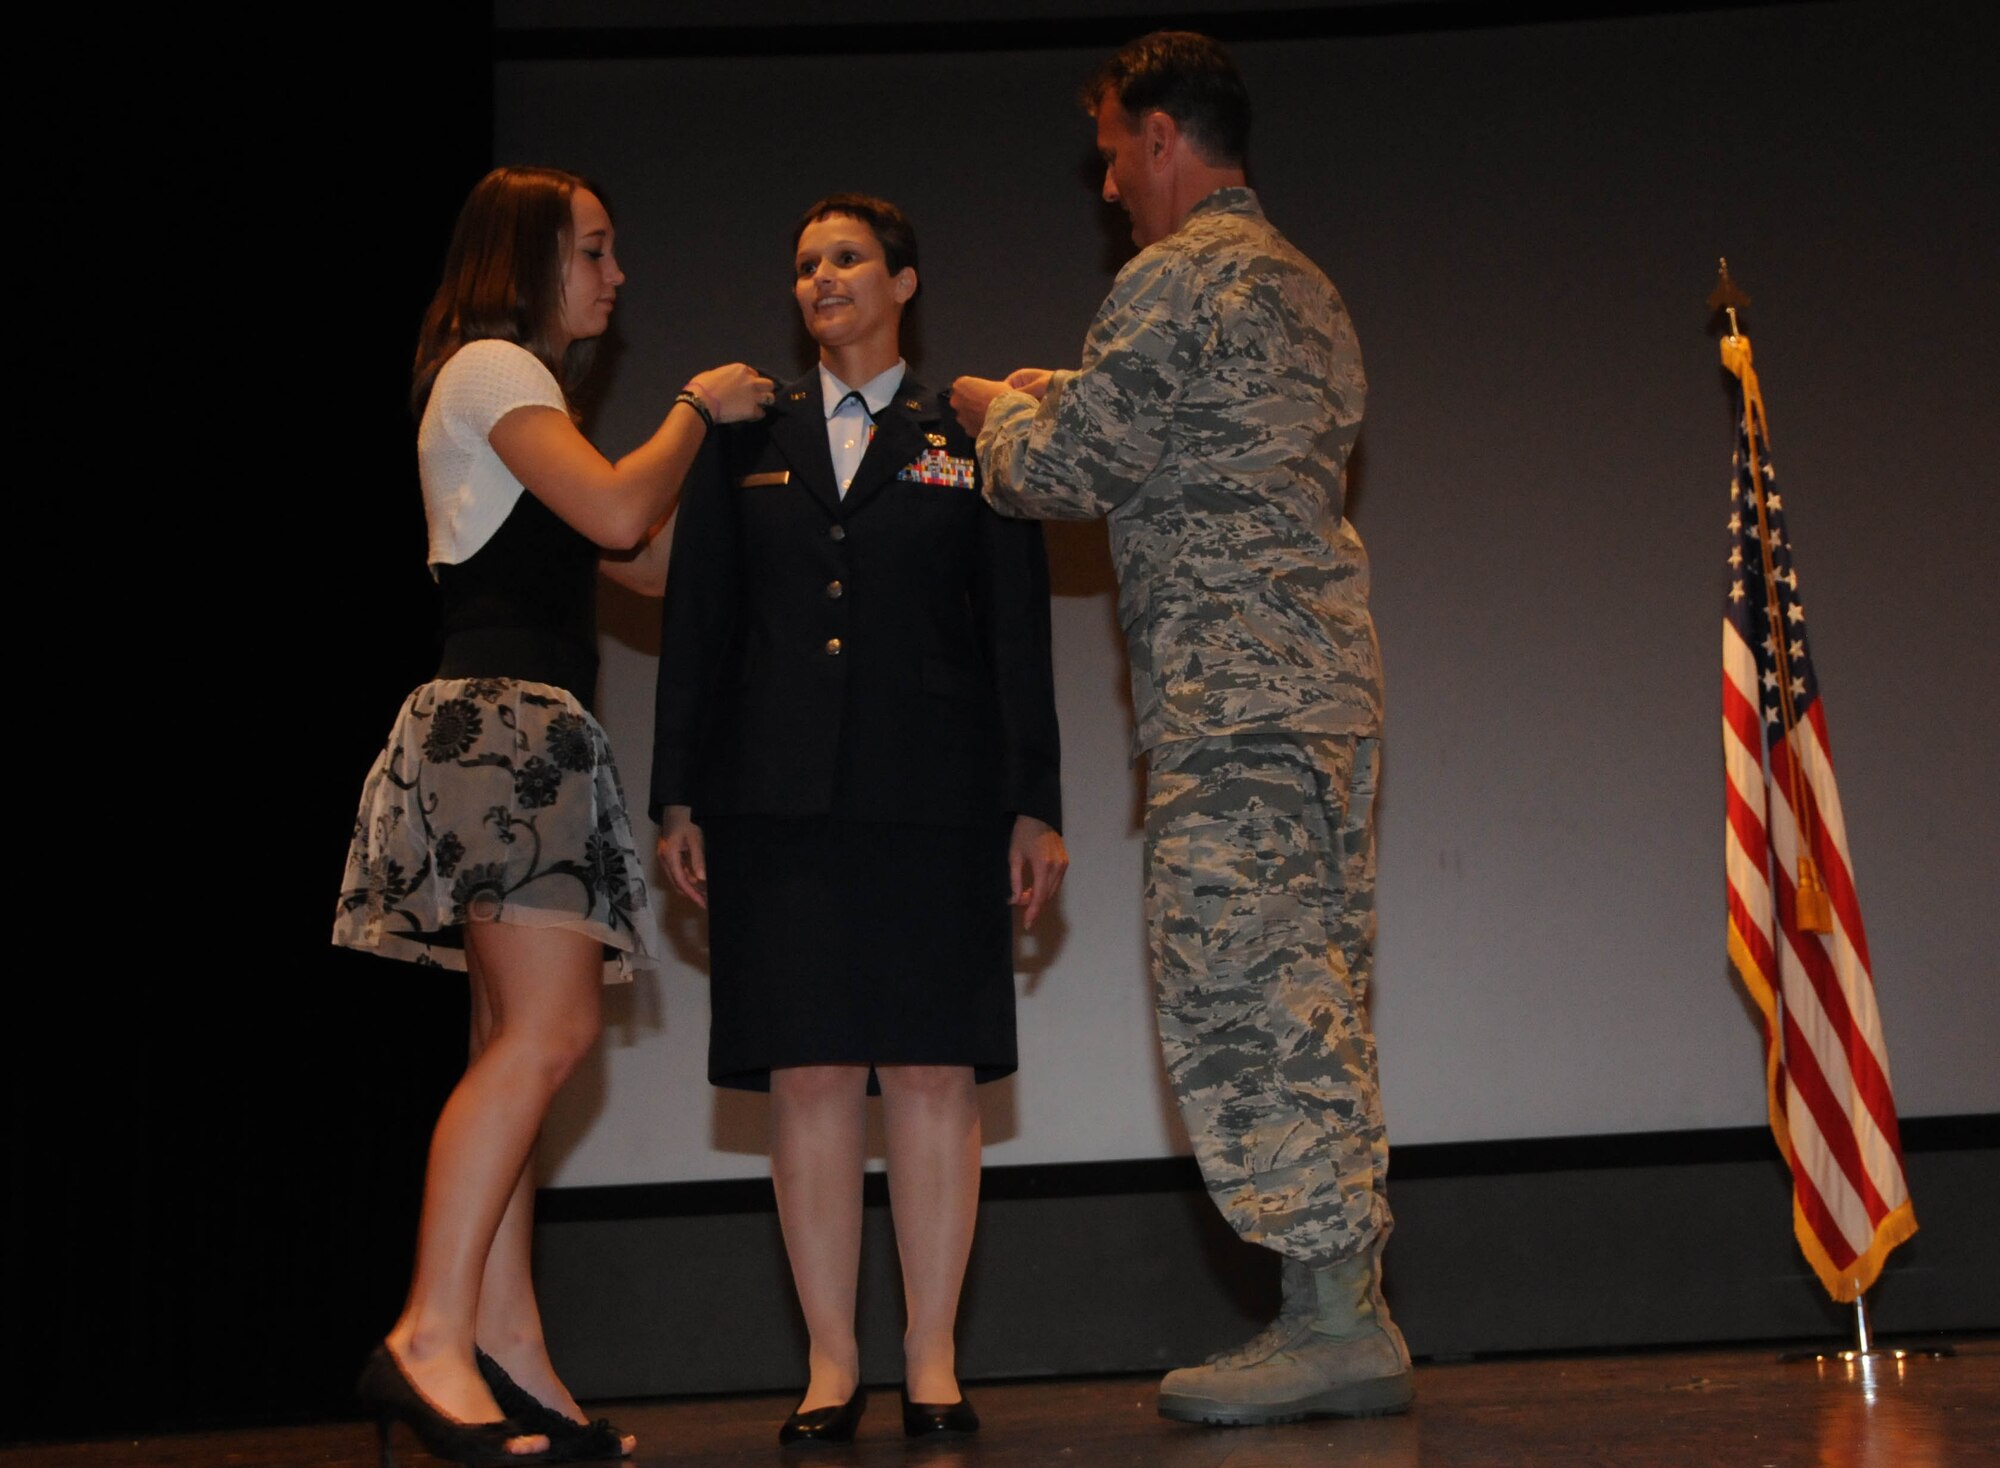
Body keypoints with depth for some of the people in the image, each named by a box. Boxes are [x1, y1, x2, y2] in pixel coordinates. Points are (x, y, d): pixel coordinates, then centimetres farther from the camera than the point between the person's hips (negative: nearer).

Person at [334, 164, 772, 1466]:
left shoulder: (524, 391, 29)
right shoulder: (491, 369, -1)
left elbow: (653, 567, 24)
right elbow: (618, 512, -15)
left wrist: (735, 443, 18)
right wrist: (695, 410, 1)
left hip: (535, 744, 10)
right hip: (500, 722, -10)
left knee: (523, 1046, 1)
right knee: (547, 1031, -19)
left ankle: (506, 1348, -2)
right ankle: (432, 1338, -22)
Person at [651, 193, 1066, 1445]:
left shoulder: (970, 439, 9)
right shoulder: (747, 442, 14)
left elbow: (1020, 632, 5)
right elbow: (697, 625, 11)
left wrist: (1035, 805, -1)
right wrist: (680, 799, 4)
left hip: (933, 798, -1)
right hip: (781, 802, 2)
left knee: (933, 1073, -1)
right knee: (809, 1078, 0)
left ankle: (935, 1362, 6)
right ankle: (831, 1364, 7)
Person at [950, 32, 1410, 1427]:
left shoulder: (1180, 277, -8)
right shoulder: (1301, 282, 23)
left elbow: (1057, 472, -9)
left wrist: (1001, 405, 12)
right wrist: (1075, 402, 27)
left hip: (1237, 699, -10)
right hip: (1327, 685, 10)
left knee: (1239, 1005, -8)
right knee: (1312, 1008, 9)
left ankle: (1331, 1317, -7)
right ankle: (1348, 1315, 12)